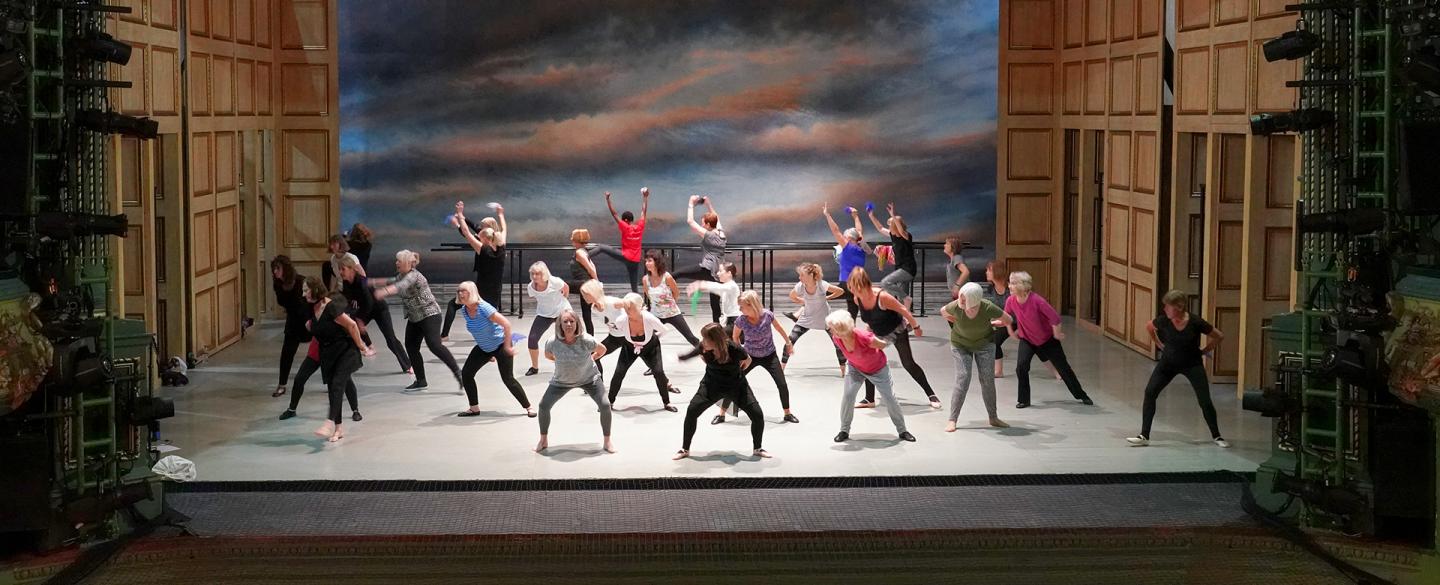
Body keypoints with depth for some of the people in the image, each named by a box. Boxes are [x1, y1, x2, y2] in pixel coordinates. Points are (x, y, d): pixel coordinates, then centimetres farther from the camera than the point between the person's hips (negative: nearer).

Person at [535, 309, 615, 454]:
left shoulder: (585, 340, -30)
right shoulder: (552, 343, -26)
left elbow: (602, 350, -8)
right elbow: (548, 355, 0)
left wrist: (590, 359, -3)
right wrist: (562, 361, -1)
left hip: (589, 378, -1)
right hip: (562, 381, 1)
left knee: (605, 405, -14)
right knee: (543, 405, -8)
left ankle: (607, 441, 8)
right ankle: (543, 440, 16)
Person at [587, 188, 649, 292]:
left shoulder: (625, 227, -8)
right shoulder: (640, 227, 3)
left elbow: (614, 214, -9)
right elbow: (643, 211, 14)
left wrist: (607, 199, -6)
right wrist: (645, 197, 24)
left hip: (625, 257, -5)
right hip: (636, 260, 5)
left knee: (601, 247, -2)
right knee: (635, 287, 8)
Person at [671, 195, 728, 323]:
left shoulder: (707, 235, -2)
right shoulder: (721, 233, 15)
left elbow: (690, 221, -2)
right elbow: (716, 218, 36)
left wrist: (691, 204, 6)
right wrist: (709, 204, 36)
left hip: (707, 270, -7)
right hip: (719, 276, 7)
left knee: (678, 273, -6)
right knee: (715, 304, 9)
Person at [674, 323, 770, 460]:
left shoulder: (734, 349, -32)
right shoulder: (703, 348, -25)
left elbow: (747, 361, -8)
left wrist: (736, 373, 2)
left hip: (736, 386, -1)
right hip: (712, 384, 2)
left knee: (757, 415, -8)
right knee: (691, 411, -11)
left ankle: (757, 449, 18)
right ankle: (685, 449, 7)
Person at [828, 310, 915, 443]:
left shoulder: (864, 337, -42)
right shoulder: (836, 339, -25)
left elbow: (883, 345, -22)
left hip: (878, 369, -3)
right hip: (855, 367, 3)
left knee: (889, 398, 6)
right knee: (848, 395, -12)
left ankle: (902, 431, 22)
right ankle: (844, 431, 2)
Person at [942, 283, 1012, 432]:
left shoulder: (988, 308, -32)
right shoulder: (955, 307, -29)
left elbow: (1007, 320, -13)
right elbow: (944, 311, -3)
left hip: (985, 344, 1)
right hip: (961, 345, -1)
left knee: (988, 380, 1)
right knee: (962, 382, -10)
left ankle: (993, 418, 16)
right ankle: (952, 420, -3)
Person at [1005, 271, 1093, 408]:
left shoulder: (1037, 300, -32)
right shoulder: (1011, 301, -17)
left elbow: (1055, 317, -26)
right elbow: (1006, 316, 6)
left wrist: (1056, 333, -14)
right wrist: (1011, 331, 12)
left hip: (1047, 339, -3)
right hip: (1027, 339, 3)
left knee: (1063, 368, 8)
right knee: (1021, 366, -18)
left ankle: (1081, 395, 25)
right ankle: (1024, 400, -4)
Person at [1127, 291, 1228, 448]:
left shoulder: (1195, 323, -23)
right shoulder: (1163, 320, -16)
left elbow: (1219, 336, -9)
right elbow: (1149, 327, 8)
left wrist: (1203, 351, -6)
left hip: (1192, 364, -2)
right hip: (1168, 362, 2)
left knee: (1205, 401, -6)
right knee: (1150, 392, -11)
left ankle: (1216, 436, 18)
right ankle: (1144, 436, -5)